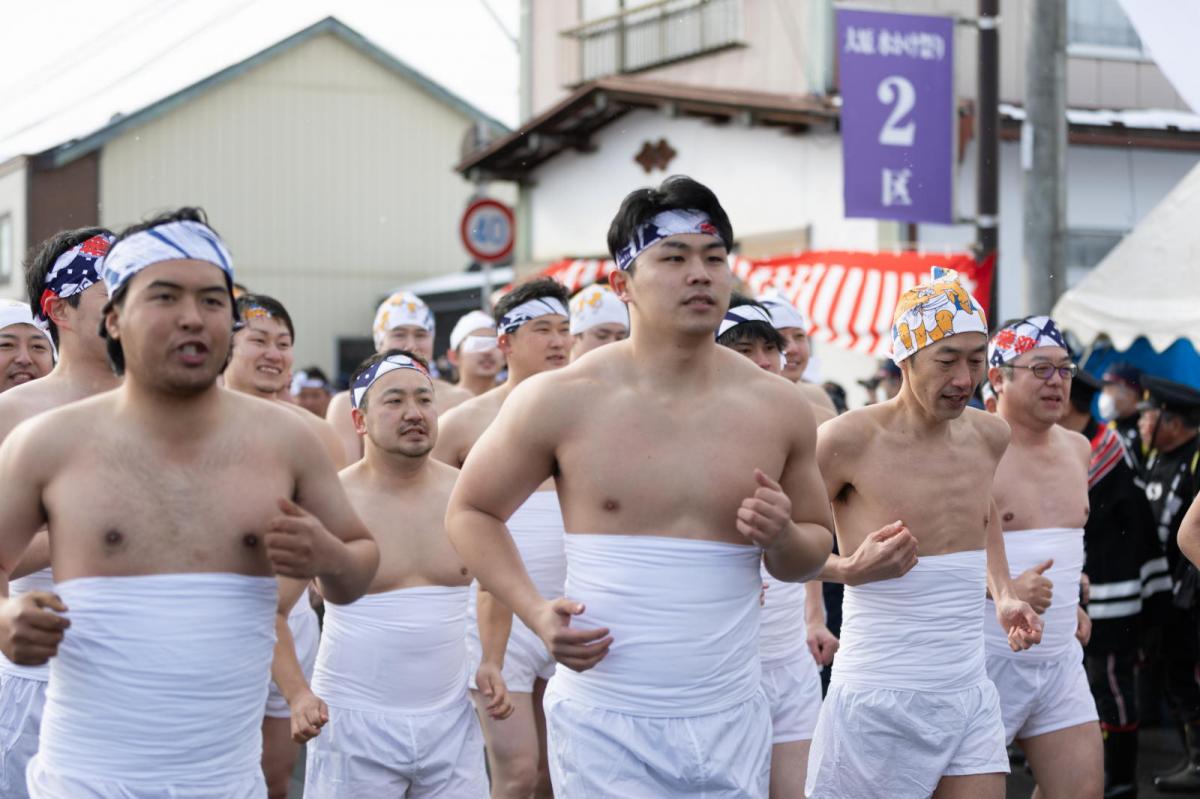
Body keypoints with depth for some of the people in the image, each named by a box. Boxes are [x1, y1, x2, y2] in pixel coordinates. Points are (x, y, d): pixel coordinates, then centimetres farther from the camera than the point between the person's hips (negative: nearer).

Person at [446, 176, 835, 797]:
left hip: (731, 722, 3)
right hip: (603, 720, -2)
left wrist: (783, 540, -9)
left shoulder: (780, 409, 3)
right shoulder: (559, 401, -5)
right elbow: (470, 513, 6)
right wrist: (535, 612, -10)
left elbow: (817, 544, 16)